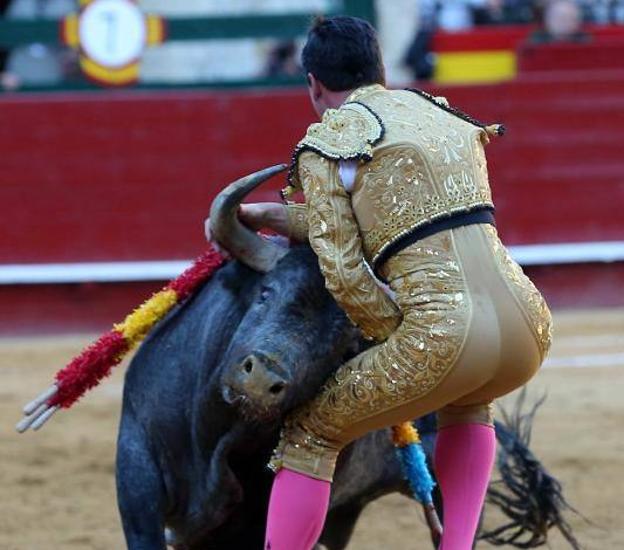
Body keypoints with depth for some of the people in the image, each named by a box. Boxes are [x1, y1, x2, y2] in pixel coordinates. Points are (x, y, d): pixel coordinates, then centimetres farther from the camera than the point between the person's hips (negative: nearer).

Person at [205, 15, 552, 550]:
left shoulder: (326, 144, 6)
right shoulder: (443, 115, 25)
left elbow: (344, 272, -1)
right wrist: (265, 215, 33)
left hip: (444, 333, -6)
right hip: (528, 325, 6)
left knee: (309, 435, 13)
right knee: (466, 398, 39)